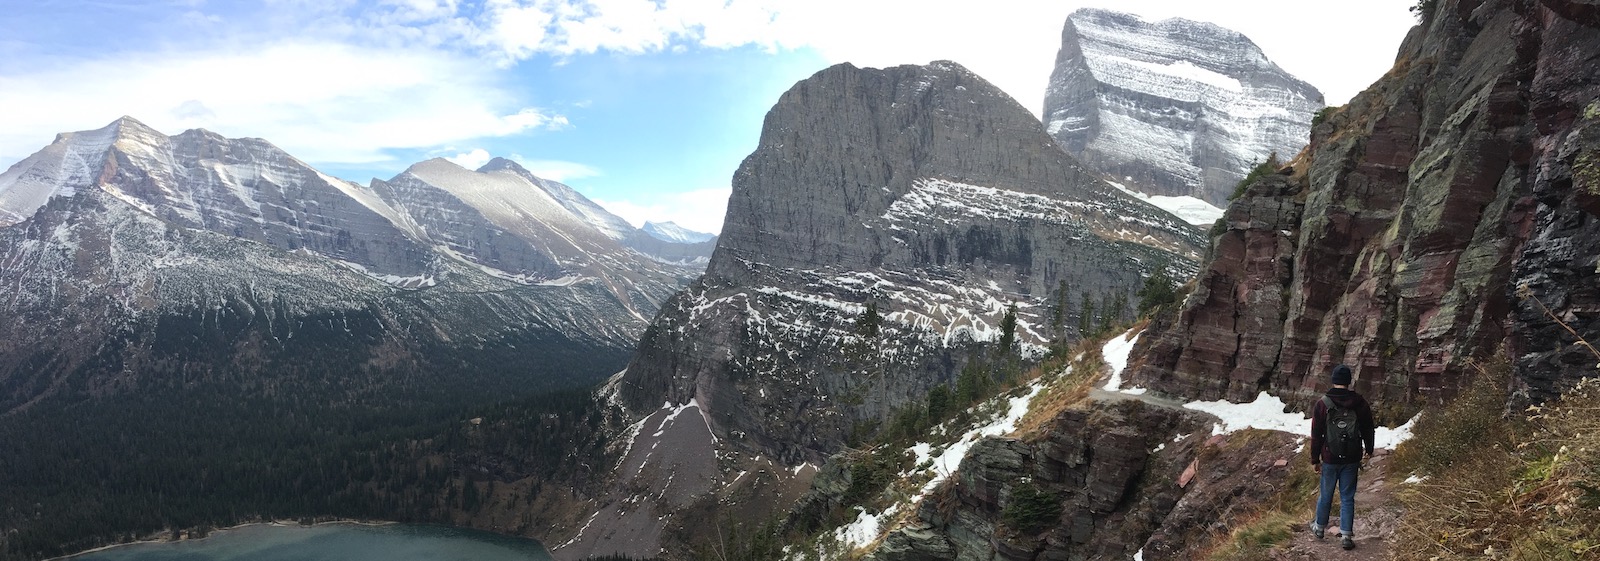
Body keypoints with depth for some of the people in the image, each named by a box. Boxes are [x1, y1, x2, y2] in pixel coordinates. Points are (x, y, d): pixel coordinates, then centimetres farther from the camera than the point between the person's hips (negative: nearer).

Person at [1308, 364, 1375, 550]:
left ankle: (1319, 527, 29)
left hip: (1330, 459, -1)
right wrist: (1368, 452, 19)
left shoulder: (1322, 405, -10)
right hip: (1352, 459, 1)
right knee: (1347, 497, 8)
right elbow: (1368, 430, 5)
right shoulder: (1360, 403, -6)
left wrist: (1315, 459, 3)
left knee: (1326, 495, 13)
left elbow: (1316, 435, -6)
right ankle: (1346, 535, 9)